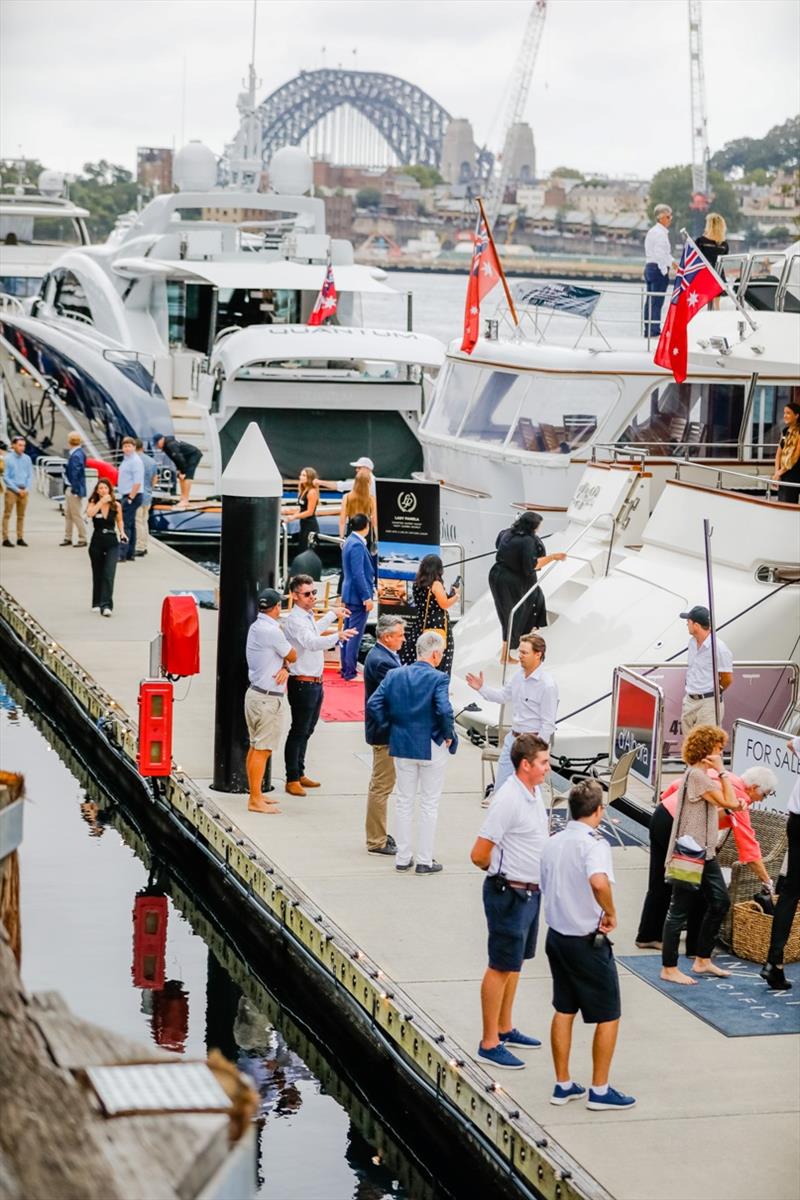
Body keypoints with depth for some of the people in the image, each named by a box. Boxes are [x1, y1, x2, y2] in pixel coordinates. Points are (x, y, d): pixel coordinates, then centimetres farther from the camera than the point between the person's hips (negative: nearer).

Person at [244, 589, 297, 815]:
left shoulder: (255, 627, 12)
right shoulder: (271, 631, -19)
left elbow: (282, 655, 12)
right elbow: (292, 656, -7)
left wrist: (284, 668, -8)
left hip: (255, 693, 10)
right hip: (268, 699, -10)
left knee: (255, 747, 14)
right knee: (262, 750, -7)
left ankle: (255, 794, 22)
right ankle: (256, 800, -6)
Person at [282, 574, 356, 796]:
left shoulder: (307, 616, 11)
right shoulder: (294, 619, -21)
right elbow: (311, 642, -38)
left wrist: (332, 615, 44)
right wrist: (337, 636, -52)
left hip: (315, 683, 10)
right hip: (303, 684, -10)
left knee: (307, 730, 18)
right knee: (298, 732, -3)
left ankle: (300, 774, 29)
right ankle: (292, 780, 3)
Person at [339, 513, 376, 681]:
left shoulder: (350, 542, 10)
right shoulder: (357, 545, -20)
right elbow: (358, 574, -23)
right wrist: (367, 597, -20)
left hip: (349, 595, 10)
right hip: (358, 596, -10)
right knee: (355, 634, -5)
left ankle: (346, 669, 22)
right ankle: (350, 671, -3)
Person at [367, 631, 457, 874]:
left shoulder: (394, 675, -2)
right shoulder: (438, 679, -17)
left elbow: (373, 705, -5)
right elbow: (444, 711, -27)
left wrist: (389, 729, 5)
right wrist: (448, 736, -11)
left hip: (402, 745, 4)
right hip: (432, 748, -4)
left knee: (404, 802, 15)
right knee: (429, 805, 8)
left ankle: (403, 858, 20)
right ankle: (425, 861, 12)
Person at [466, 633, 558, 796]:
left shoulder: (547, 684, -20)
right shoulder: (518, 675, 3)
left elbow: (548, 723, -18)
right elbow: (503, 696, 22)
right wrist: (482, 688, 9)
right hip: (513, 737, 8)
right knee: (500, 788, 12)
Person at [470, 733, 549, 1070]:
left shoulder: (534, 793, 6)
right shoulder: (508, 799, -22)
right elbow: (479, 854, -21)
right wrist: (504, 872, -3)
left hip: (530, 891, 9)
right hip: (508, 894, -9)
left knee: (515, 963, 19)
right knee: (501, 967, -2)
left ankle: (505, 1029, 33)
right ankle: (489, 1043, 5)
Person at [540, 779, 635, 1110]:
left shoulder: (552, 843, 5)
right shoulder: (594, 844, -20)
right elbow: (599, 881, -39)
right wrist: (610, 913, -24)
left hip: (556, 935, 8)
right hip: (588, 942, -8)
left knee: (563, 1011, 17)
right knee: (608, 1016, 6)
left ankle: (563, 1085, 23)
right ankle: (600, 1091, 10)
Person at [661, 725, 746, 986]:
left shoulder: (702, 775, 14)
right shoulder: (696, 775, -17)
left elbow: (726, 802, 18)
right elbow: (728, 801, -19)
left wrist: (736, 803, -1)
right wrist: (722, 771, -14)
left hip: (704, 853, 10)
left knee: (720, 901, 14)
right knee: (680, 910, -2)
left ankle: (702, 960, 24)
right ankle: (669, 969, 6)